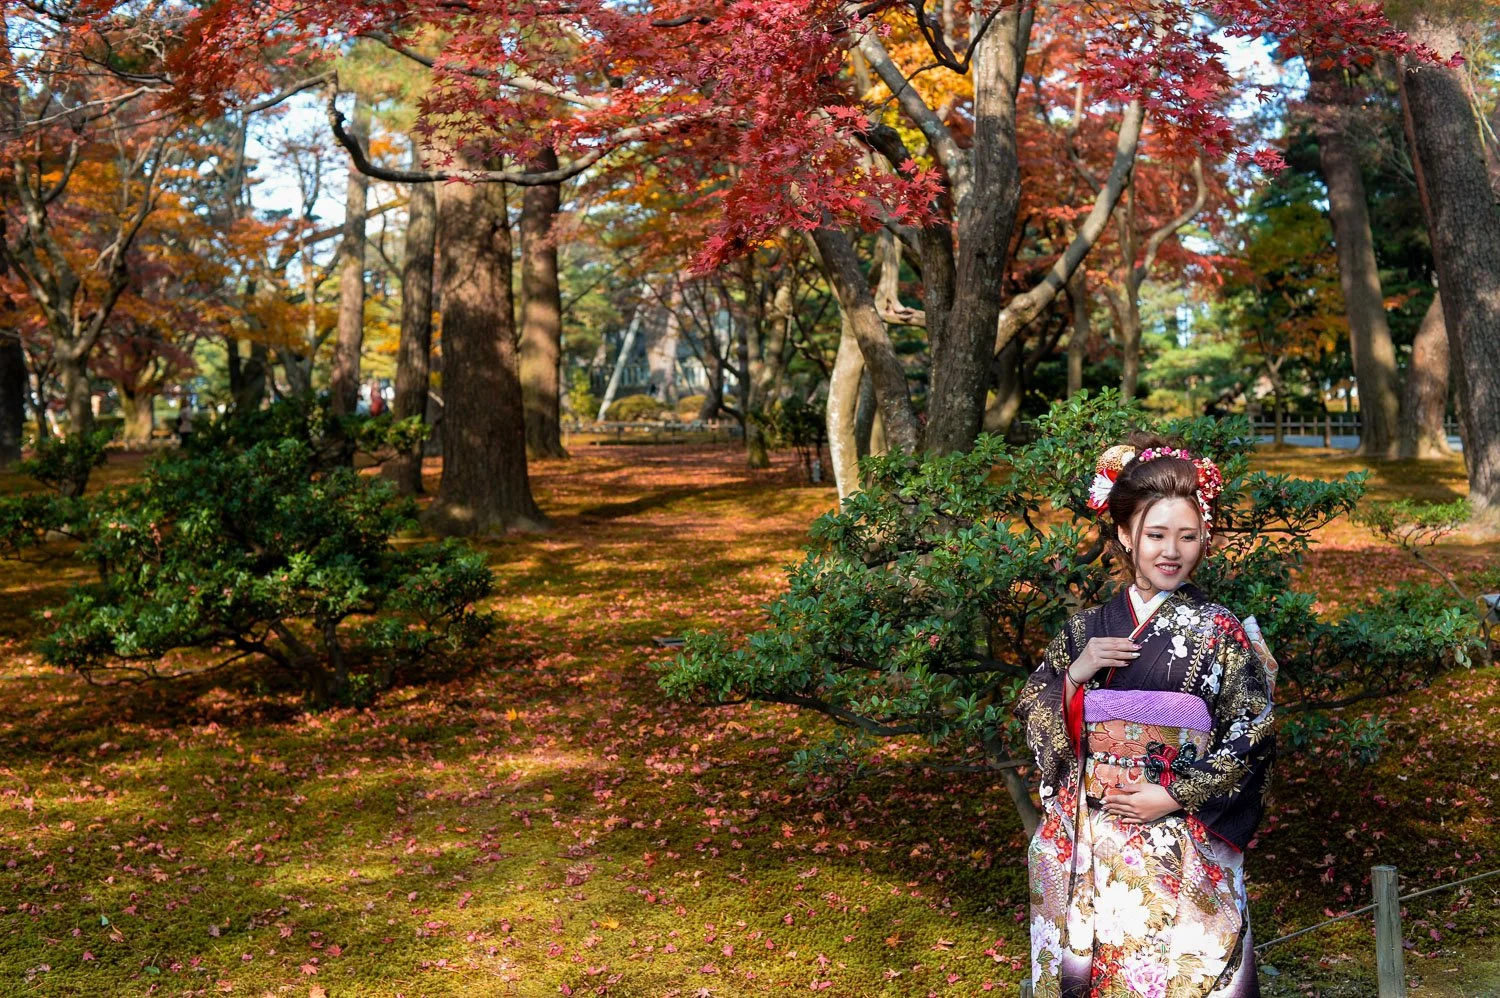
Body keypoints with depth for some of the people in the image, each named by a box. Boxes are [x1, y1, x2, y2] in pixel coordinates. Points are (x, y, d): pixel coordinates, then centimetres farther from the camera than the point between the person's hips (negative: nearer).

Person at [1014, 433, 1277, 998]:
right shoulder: (1085, 631, 5)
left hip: (1180, 850, -2)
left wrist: (1174, 797, -13)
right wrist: (1076, 673, -10)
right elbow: (1033, 721, 6)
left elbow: (1251, 741, -5)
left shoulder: (1220, 633, -3)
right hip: (1087, 849, 3)